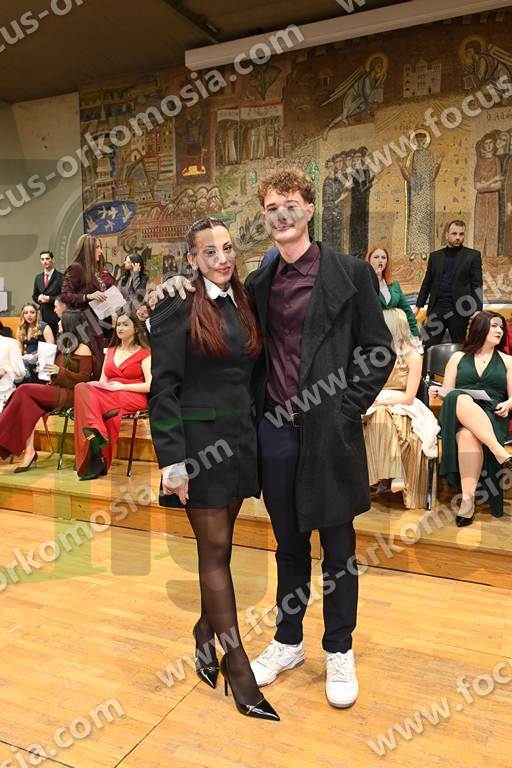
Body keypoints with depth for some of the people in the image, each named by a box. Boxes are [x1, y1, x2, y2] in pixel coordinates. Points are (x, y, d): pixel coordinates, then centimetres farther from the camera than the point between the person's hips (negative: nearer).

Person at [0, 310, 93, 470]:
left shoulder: (83, 349, -5)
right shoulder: (63, 345, 20)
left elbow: (84, 378, -11)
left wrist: (60, 371, -17)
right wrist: (47, 370, 9)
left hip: (69, 394, -7)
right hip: (55, 389, 7)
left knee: (24, 392, -22)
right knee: (28, 403, -24)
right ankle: (29, 451, -31)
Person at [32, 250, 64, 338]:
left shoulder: (60, 277, -4)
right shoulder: (38, 277, 16)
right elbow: (34, 295, 23)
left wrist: (49, 299, -15)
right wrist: (38, 298, 1)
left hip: (56, 315, -5)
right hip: (42, 315, 5)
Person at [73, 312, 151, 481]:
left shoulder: (144, 353, 8)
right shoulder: (111, 351, 27)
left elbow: (150, 385, -5)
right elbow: (102, 381, 19)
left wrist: (122, 386, -12)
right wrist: (99, 386, -6)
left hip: (133, 398, -5)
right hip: (107, 396, 5)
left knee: (84, 392, -31)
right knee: (82, 388, -29)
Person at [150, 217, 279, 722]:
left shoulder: (241, 303, 11)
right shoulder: (178, 307, -9)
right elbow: (163, 388, -12)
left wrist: (253, 436, 12)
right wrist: (172, 459, -17)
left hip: (239, 439, 6)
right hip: (199, 440, -6)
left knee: (219, 546, 16)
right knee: (216, 549, 3)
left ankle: (207, 629, 37)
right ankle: (236, 661, 16)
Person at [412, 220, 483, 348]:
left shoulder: (473, 255, 3)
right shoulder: (435, 256, 12)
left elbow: (476, 285, -2)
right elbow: (427, 283, 15)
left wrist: (477, 309, -12)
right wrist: (418, 306, 8)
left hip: (459, 309, -2)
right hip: (436, 308, 2)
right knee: (428, 345, 1)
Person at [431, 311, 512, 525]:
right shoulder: (458, 357, 21)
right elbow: (447, 392, 15)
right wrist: (437, 393, -8)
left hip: (492, 417, 0)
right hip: (457, 415, 1)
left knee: (468, 434, -39)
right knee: (461, 400, -39)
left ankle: (468, 498, -43)